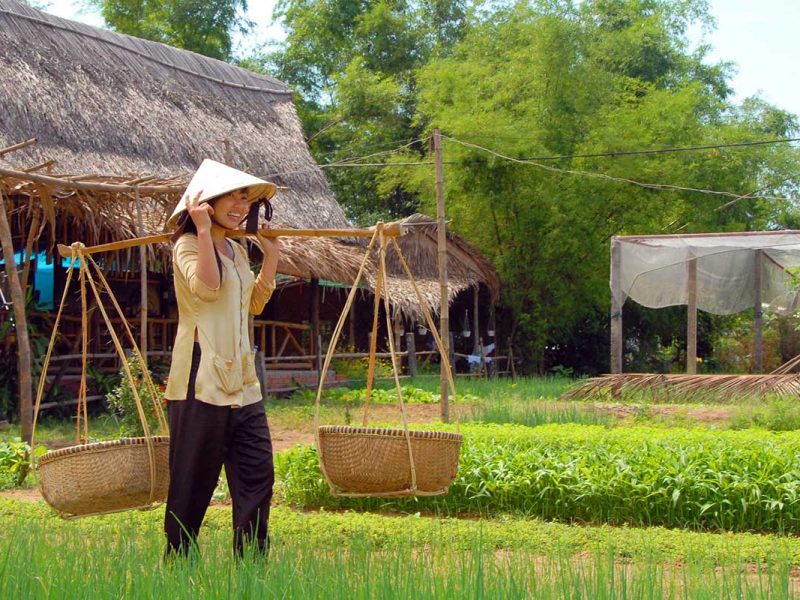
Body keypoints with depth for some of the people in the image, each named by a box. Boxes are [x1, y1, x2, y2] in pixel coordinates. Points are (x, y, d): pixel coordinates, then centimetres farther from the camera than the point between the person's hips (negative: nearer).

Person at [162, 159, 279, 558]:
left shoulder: (236, 250, 19)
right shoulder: (188, 245, -6)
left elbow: (254, 305, 26)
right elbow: (206, 286, -25)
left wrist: (271, 257, 18)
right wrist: (204, 231, -20)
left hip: (241, 383, 8)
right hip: (200, 381, -8)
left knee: (257, 474, 3)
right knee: (192, 482, -2)